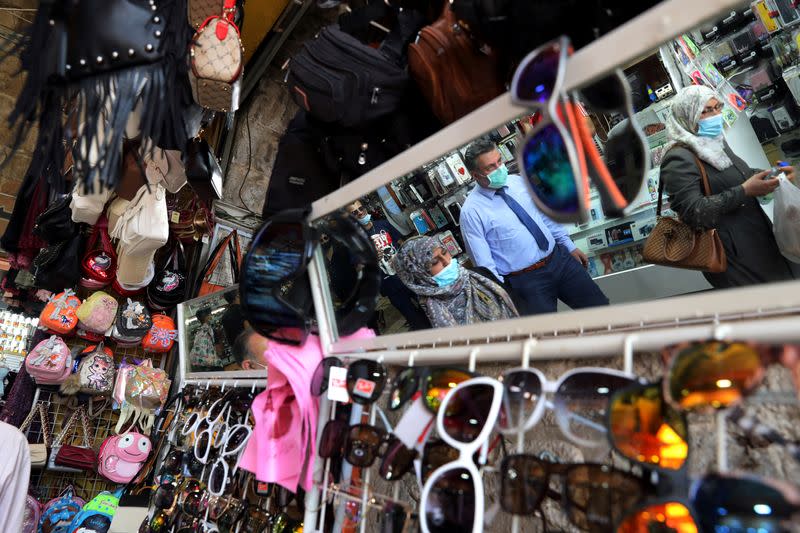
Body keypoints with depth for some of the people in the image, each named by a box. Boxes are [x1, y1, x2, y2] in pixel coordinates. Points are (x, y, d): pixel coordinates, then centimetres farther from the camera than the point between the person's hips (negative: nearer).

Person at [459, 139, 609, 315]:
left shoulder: (518, 181, 3)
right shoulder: (471, 212, -14)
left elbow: (545, 215, 14)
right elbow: (484, 263, -13)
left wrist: (570, 246, 16)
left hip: (560, 258, 6)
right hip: (525, 280, -5)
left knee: (602, 309, 9)